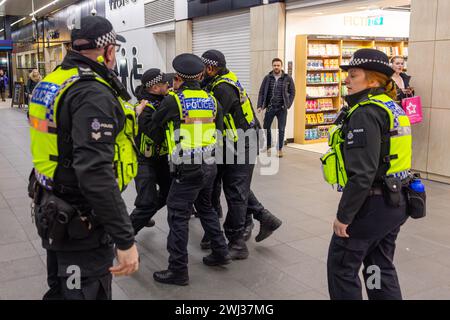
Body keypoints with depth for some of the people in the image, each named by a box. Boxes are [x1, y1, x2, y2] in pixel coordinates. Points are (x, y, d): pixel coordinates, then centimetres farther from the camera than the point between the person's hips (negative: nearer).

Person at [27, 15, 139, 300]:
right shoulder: (94, 94, -23)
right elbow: (96, 173, -32)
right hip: (81, 225, -9)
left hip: (53, 211, 9)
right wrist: (125, 240, -30)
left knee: (61, 289, 25)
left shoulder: (53, 82, 7)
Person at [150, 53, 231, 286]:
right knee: (206, 208, 24)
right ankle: (220, 252, 31)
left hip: (187, 169, -6)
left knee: (178, 216, 1)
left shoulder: (173, 100, -7)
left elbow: (154, 126, 7)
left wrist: (160, 143, 25)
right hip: (210, 166, 7)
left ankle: (178, 270, 6)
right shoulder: (211, 100, 7)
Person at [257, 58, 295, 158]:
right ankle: (268, 147, 25)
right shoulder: (267, 78, 2)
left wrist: (288, 105, -7)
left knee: (281, 129, 3)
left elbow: (292, 92, 4)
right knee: (266, 127, 7)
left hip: (282, 108, -2)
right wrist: (260, 105, -6)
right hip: (270, 107, 2)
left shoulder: (288, 78, -1)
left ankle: (280, 149, 15)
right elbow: (261, 92, 3)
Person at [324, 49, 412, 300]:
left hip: (371, 205, -9)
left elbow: (362, 174, -25)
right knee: (381, 267, 20)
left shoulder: (366, 113, -19)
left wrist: (343, 216, -18)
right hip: (395, 203, 9)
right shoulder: (393, 108, 10)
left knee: (342, 266, 7)